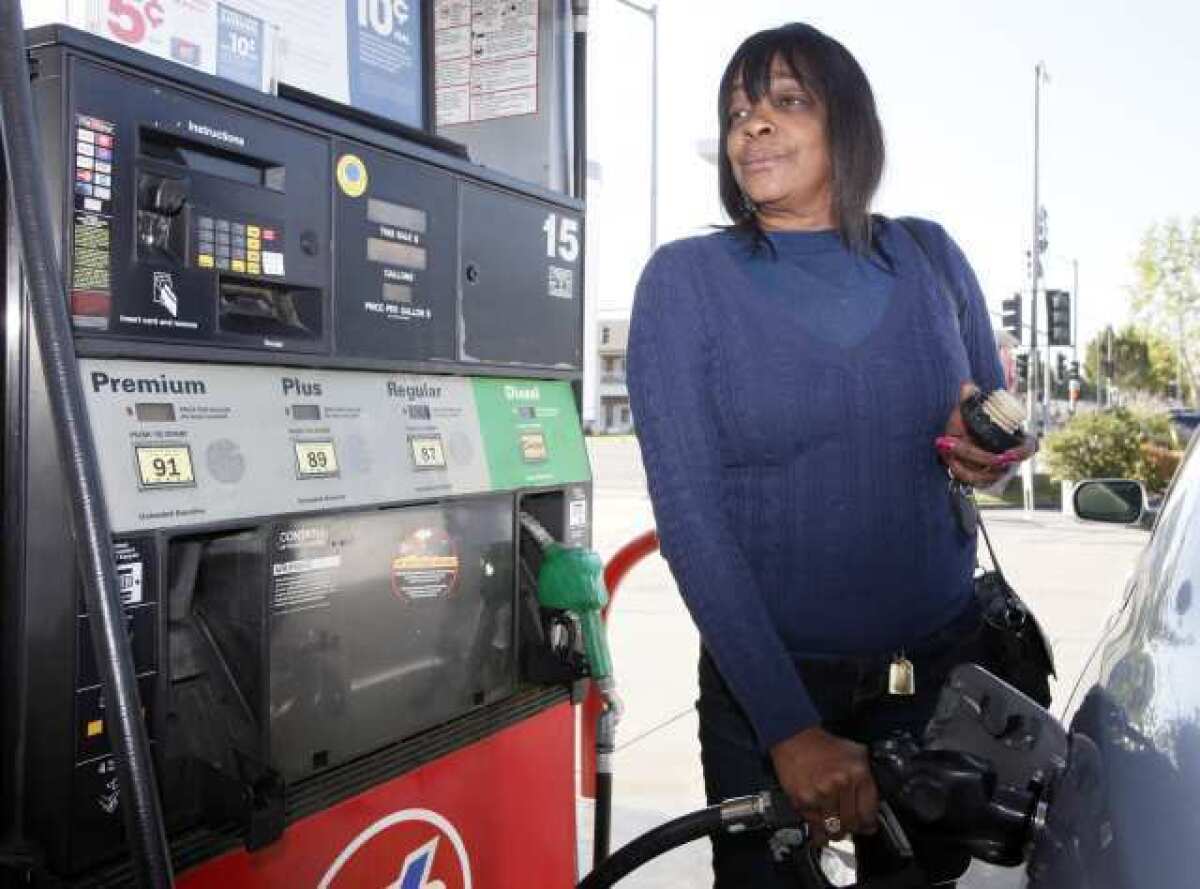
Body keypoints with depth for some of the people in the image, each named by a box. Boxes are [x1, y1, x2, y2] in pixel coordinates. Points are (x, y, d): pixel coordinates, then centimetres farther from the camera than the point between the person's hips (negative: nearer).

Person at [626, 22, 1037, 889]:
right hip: (766, 682, -3)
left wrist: (989, 450, -12)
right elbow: (690, 515, -15)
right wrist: (790, 727, -21)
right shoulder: (686, 279, -9)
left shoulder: (929, 256, 1)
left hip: (945, 667, 3)